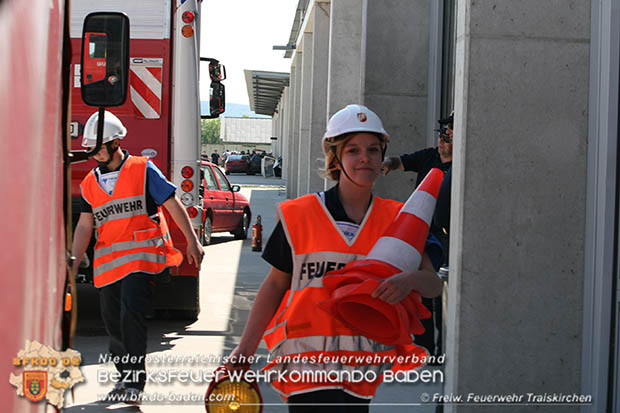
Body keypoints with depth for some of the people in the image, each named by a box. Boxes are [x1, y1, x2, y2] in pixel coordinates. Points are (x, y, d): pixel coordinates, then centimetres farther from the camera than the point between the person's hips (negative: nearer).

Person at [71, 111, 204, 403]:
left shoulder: (142, 170, -2)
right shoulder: (90, 183, 13)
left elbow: (172, 204, -1)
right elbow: (85, 226, 9)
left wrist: (192, 242, -2)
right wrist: (73, 263, -1)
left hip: (142, 254, -6)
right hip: (108, 262, 6)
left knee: (131, 312, -18)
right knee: (113, 321, 9)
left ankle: (135, 382, -13)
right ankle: (126, 377, 25)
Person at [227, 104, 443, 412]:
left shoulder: (395, 219, 8)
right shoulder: (300, 215, 2)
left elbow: (433, 284, 3)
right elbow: (275, 284, 8)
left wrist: (409, 279, -21)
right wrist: (246, 347, 3)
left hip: (361, 368, 3)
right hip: (307, 359, -3)